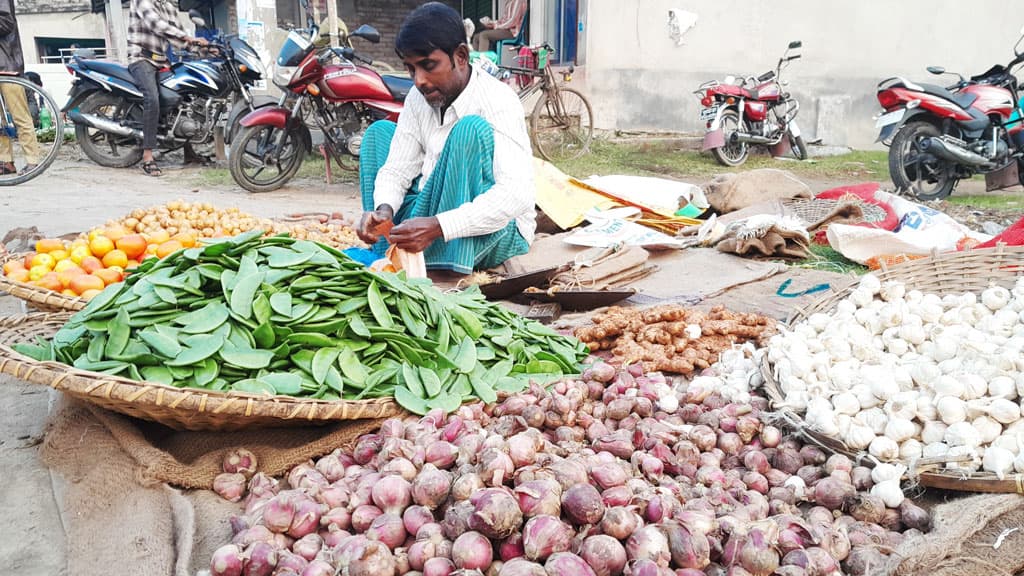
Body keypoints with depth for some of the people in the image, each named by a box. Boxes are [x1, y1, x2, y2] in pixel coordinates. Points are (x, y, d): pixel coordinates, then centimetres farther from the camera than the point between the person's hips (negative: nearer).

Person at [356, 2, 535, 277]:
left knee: (472, 129, -30)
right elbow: (396, 168, -1)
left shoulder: (497, 102, -20)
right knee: (379, 131, 4)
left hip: (494, 232, -7)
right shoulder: (419, 98, 0)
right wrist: (384, 209, -24)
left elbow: (517, 194, -33)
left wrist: (437, 227, -41)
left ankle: (444, 266, -30)